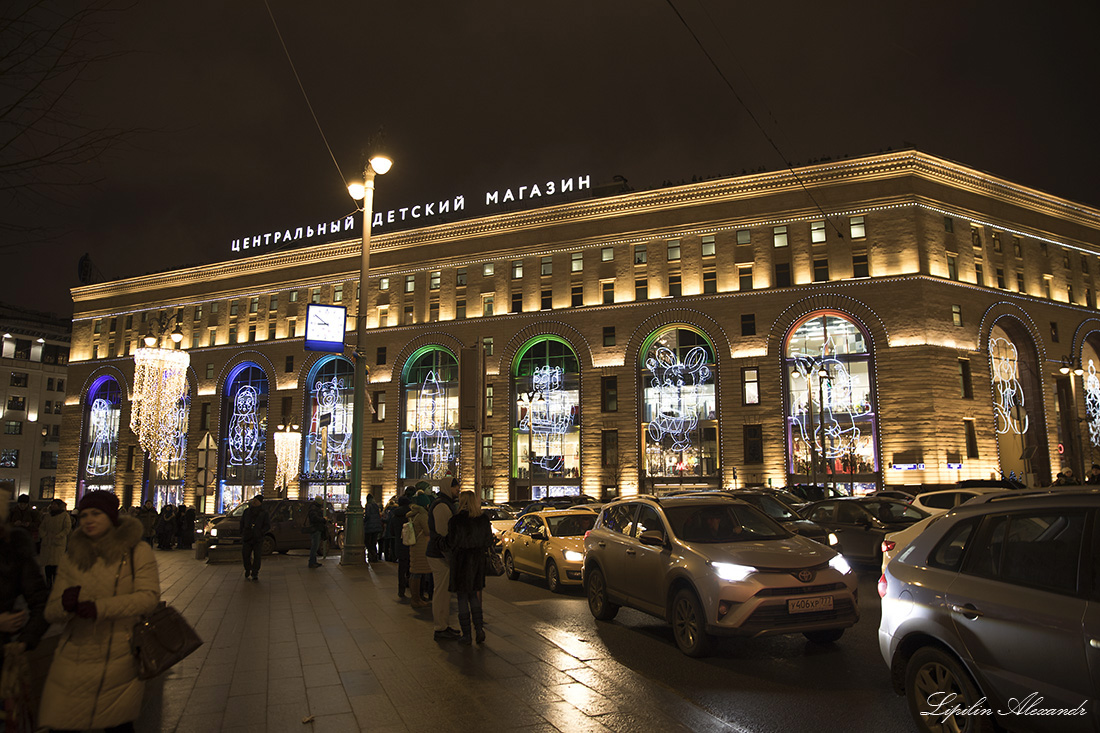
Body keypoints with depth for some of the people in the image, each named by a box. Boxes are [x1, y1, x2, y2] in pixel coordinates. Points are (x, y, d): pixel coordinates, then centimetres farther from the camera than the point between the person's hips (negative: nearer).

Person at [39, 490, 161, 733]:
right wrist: (64, 605, -17)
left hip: (121, 662, -2)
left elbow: (149, 596, -13)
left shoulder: (137, 551, -2)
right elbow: (50, 613, 6)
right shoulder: (71, 557, 8)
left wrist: (101, 607, -23)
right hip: (74, 664, 2)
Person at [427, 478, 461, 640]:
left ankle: (444, 626, 24)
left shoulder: (445, 504, 16)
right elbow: (442, 535, -22)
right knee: (442, 592, -4)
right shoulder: (442, 506, -18)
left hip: (440, 555, 11)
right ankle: (441, 629, 3)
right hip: (440, 557, -11)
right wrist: (451, 558, -21)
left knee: (443, 592, 16)